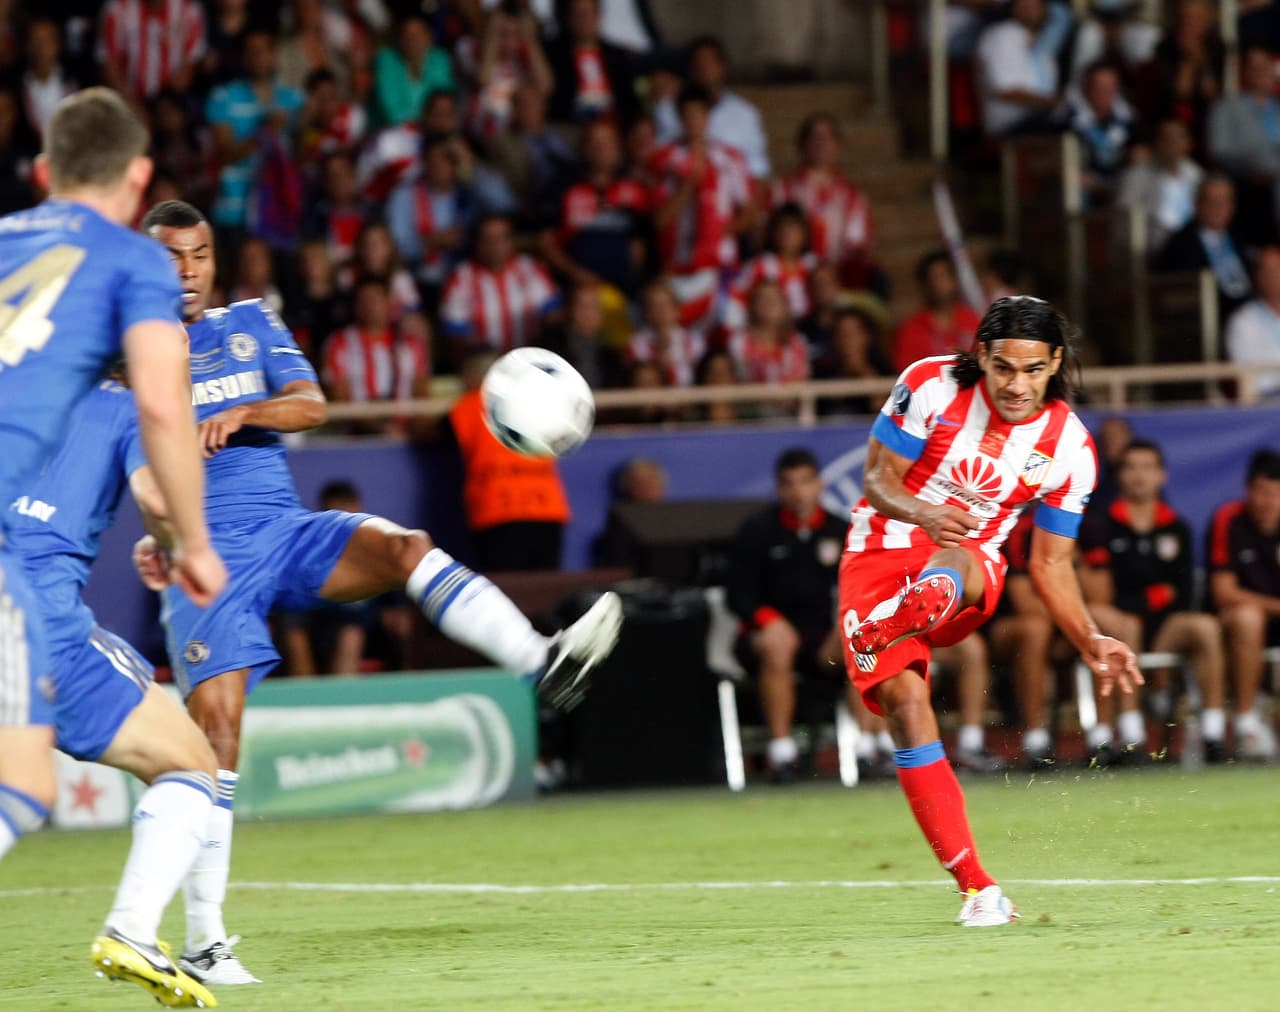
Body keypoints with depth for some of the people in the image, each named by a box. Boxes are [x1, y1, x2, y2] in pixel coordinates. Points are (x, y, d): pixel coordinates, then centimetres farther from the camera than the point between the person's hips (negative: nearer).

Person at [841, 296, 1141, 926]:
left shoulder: (1069, 448, -3)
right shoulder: (932, 387, -11)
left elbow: (1051, 562, 5)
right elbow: (877, 480, -6)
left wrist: (1089, 643, -8)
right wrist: (921, 513, -28)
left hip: (969, 571, 2)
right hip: (880, 552, -2)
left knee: (949, 572, -36)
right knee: (905, 699, -21)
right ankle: (977, 889, -20)